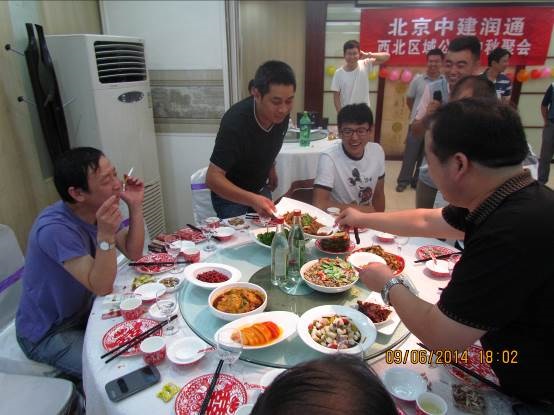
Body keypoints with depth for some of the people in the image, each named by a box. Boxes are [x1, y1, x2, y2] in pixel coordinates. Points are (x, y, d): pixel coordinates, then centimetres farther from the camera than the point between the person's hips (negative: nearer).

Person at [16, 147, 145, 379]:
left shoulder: (99, 211, -9)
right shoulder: (55, 228, -32)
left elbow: (133, 253, -7)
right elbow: (101, 287, -30)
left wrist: (135, 207, -20)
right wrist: (106, 235, -45)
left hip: (83, 311, 8)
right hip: (46, 333, -7)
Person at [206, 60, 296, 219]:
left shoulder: (281, 113, -16)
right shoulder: (235, 122, -35)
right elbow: (213, 178, -37)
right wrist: (252, 200, -49)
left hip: (261, 189, 6)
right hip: (229, 194, -5)